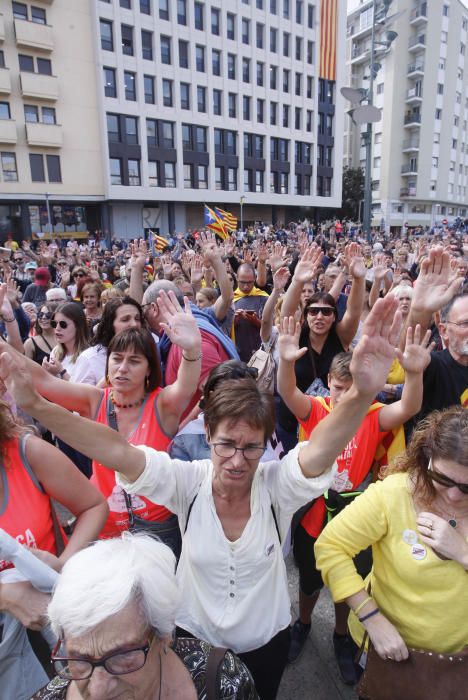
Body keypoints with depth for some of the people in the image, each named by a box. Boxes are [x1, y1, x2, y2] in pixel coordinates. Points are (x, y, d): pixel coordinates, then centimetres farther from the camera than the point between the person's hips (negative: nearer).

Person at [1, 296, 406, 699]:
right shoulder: (188, 482, -23)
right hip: (194, 638, 0)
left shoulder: (277, 485, -24)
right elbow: (115, 451, -32)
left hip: (265, 644, 0)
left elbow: (321, 449, -43)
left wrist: (362, 395, -63)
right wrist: (35, 404, -43)